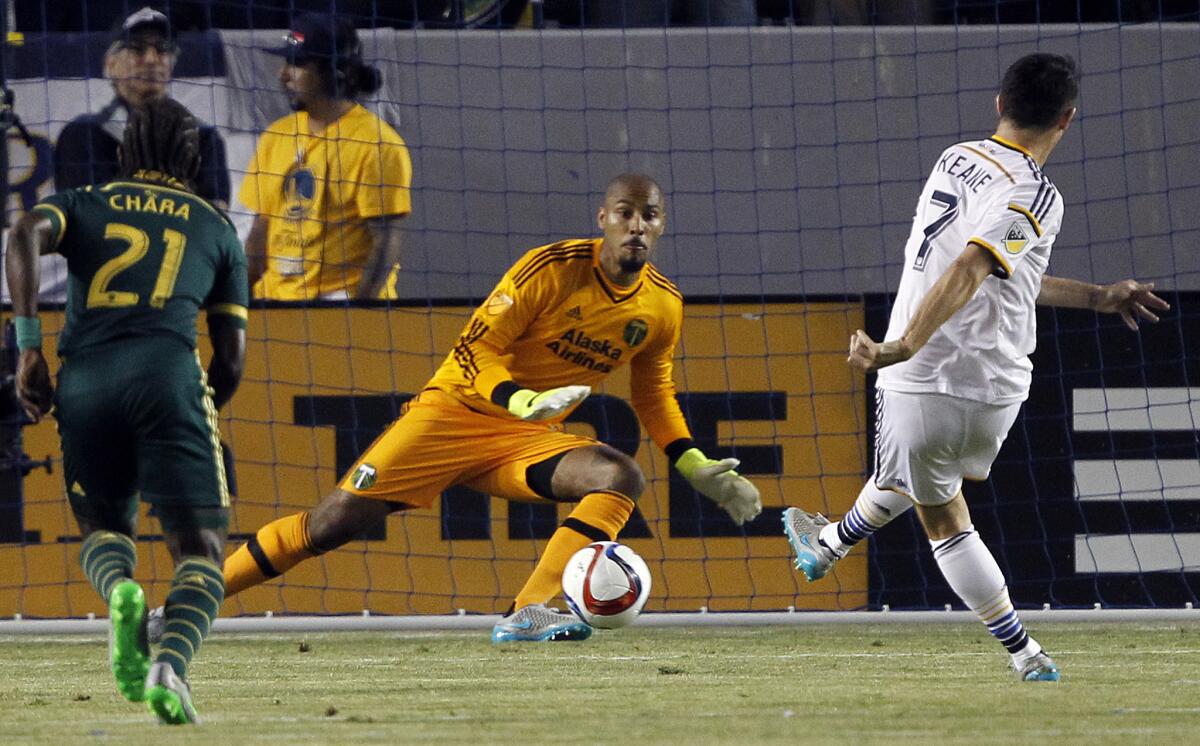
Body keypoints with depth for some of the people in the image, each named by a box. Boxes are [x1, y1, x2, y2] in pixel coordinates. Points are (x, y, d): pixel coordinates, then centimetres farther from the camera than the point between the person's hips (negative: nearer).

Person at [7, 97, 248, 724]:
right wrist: (202, 412, 36)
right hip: (168, 372, -2)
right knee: (200, 551, -1)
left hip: (84, 375, 2)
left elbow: (26, 237, -1)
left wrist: (28, 344, -3)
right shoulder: (216, 226, 24)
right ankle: (172, 664, -32)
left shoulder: (84, 202, 24)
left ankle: (118, 587, -14)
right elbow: (231, 355, 19)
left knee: (102, 526, 23)